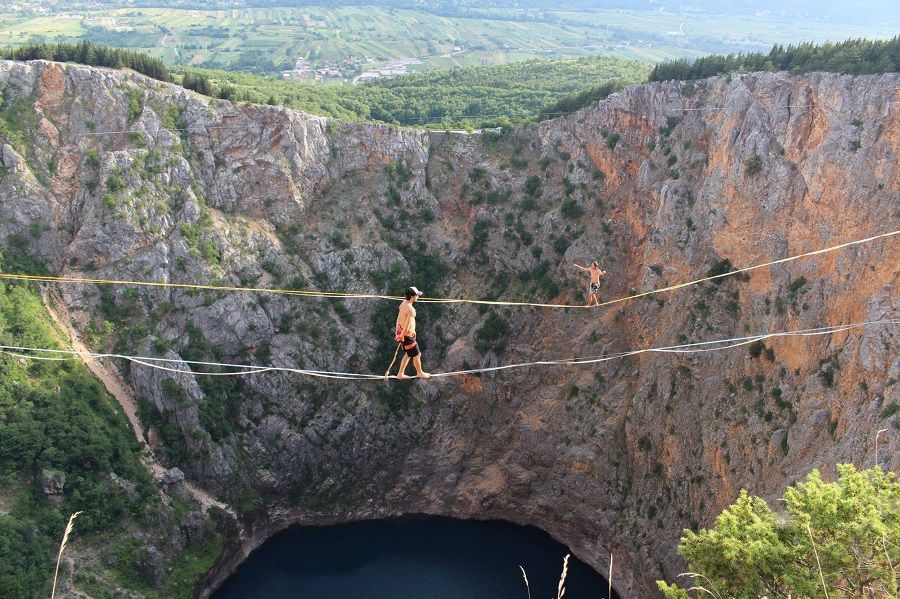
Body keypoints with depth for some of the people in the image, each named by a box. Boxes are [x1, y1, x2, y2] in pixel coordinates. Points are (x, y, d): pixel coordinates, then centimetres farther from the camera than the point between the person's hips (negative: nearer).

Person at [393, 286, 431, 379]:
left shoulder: (403, 303, -1)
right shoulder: (411, 310, -29)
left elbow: (399, 318, 8)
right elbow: (407, 326, -27)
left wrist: (397, 332, 15)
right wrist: (401, 336, -15)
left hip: (401, 331, 9)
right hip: (407, 335, -9)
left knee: (409, 354, 26)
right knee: (417, 355, 15)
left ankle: (400, 374, 34)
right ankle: (419, 372, 37)